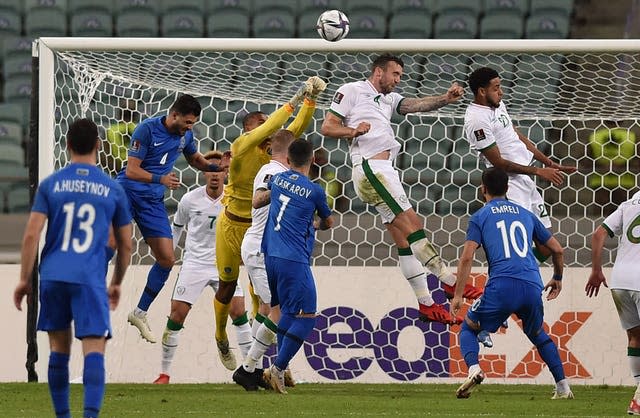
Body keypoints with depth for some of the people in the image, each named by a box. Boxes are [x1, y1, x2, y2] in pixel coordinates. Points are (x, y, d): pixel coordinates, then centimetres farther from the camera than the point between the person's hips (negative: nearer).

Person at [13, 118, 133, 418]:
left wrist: (25, 279, 5)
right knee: (94, 349, -7)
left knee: (59, 348, 14)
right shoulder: (113, 190, 6)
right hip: (90, 280, -2)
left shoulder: (50, 185, 5)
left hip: (53, 277, 2)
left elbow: (31, 235, -2)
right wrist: (116, 283, 27)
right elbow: (125, 245, 13)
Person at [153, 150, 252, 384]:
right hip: (194, 265, 0)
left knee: (239, 312, -10)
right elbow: (176, 228, 11)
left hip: (224, 265, 1)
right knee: (176, 316, -5)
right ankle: (164, 374, 5)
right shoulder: (190, 200, -5)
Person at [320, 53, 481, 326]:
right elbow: (327, 127, 2)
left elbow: (415, 105, 7)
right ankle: (450, 282, -14)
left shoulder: (389, 99, 24)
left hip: (386, 173, 9)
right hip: (370, 168, -9)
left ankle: (426, 304, 6)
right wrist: (353, 131, -16)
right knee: (412, 224, -14)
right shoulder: (351, 91, 4)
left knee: (404, 239, 6)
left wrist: (445, 99, -11)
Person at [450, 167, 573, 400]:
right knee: (537, 333, 28)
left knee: (469, 328, 16)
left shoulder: (480, 217, 11)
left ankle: (473, 368, -13)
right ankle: (563, 387, 19)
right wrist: (557, 279, 41)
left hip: (501, 287, -3)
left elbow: (467, 257, -1)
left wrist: (457, 295, 0)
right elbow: (557, 250, 24)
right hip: (532, 287, 4)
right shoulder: (526, 215, 22)